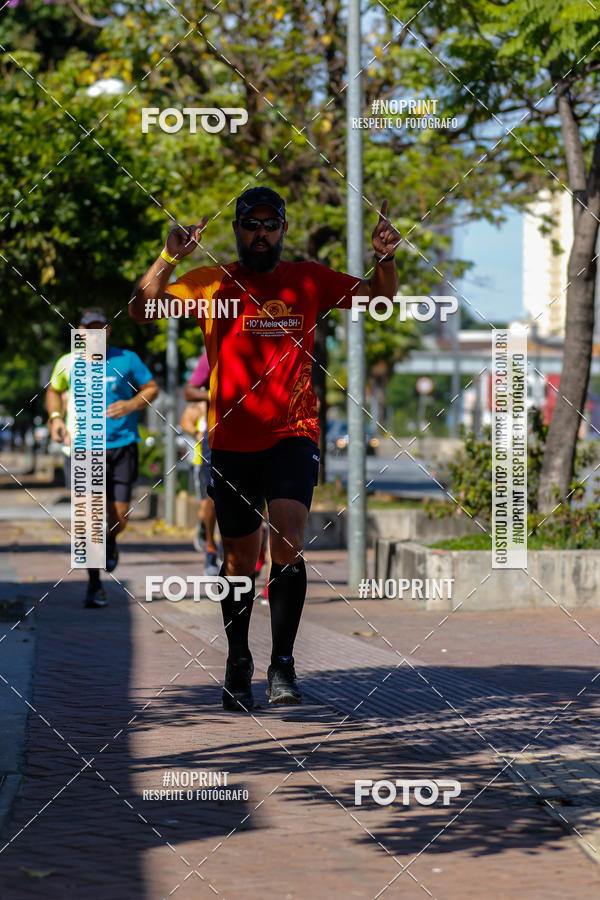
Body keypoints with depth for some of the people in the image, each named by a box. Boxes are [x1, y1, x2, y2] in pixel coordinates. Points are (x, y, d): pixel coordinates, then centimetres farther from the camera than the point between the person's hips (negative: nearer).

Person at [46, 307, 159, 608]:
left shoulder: (127, 360, -1)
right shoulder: (68, 364, 3)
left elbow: (151, 387, 11)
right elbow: (54, 390, 22)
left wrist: (132, 404, -8)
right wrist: (55, 417, 5)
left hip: (122, 445, 0)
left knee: (119, 519, 2)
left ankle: (110, 540, 41)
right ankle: (94, 585, 1)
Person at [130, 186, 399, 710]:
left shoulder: (309, 280, 4)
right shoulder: (213, 283, 1)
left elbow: (380, 298, 7)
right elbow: (142, 310, -6)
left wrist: (386, 258, -13)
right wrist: (169, 258, -22)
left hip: (293, 435, -1)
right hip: (232, 440, 1)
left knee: (288, 542, -20)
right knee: (240, 560, 10)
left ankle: (284, 665, -16)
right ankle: (238, 663, 29)